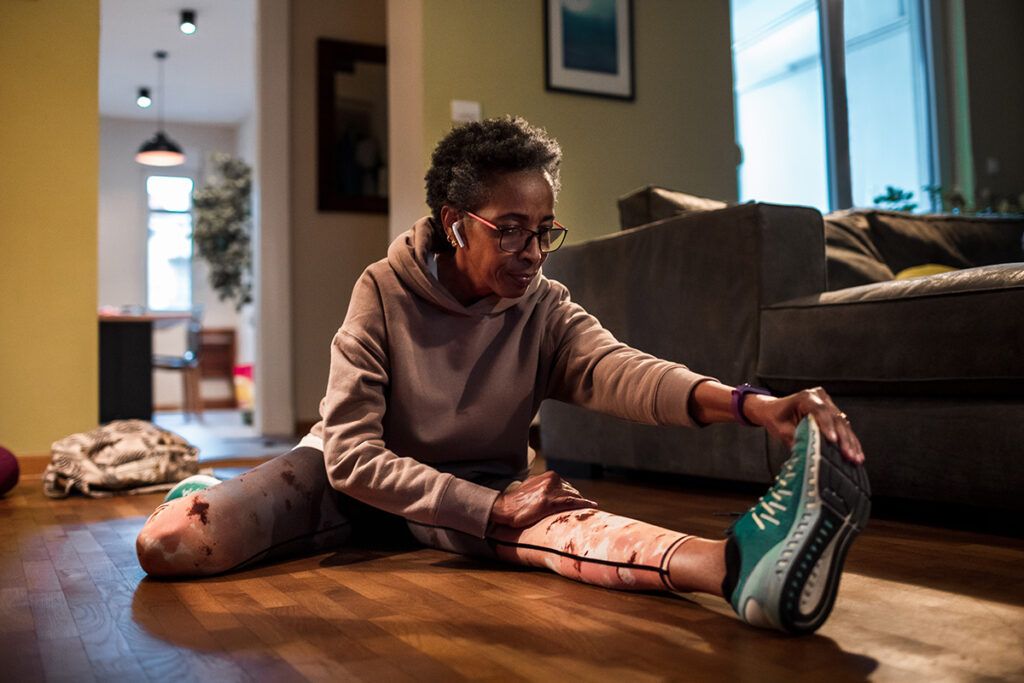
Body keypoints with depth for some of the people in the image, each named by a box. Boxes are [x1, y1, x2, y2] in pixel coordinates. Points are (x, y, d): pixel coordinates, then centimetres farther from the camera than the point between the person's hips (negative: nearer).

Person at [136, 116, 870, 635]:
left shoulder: (547, 309, -15)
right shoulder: (384, 292, -22)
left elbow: (616, 366, -38)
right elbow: (352, 453, -26)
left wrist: (742, 401, -60)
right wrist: (492, 509, -37)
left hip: (477, 484, 1)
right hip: (355, 478, -1)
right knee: (168, 542, -35)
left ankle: (736, 563, -61)